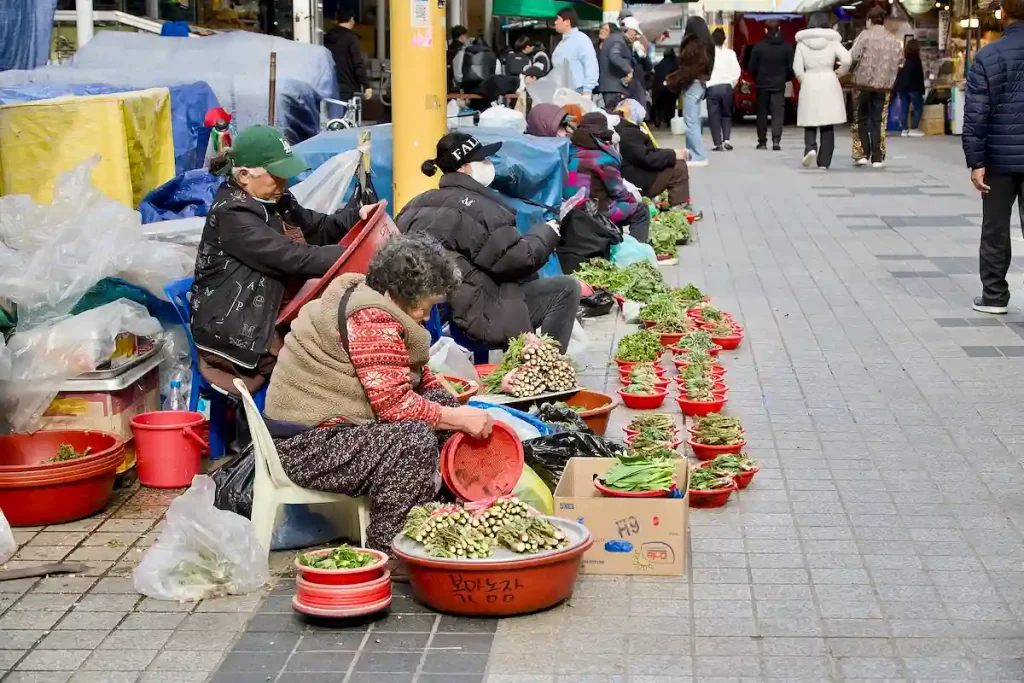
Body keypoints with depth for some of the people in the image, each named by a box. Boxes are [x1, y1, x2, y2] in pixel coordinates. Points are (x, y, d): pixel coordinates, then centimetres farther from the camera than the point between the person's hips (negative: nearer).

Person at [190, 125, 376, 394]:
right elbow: (292, 257, -27)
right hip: (229, 329, -9)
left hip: (263, 315, 9)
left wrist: (356, 216, -7)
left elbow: (316, 228, 11)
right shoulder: (232, 213, -20)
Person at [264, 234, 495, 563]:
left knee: (442, 403, 6)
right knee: (415, 438, -30)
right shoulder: (372, 320, -19)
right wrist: (459, 418, -17)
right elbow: (394, 403, -25)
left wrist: (459, 410, 3)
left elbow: (418, 376, 18)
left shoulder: (363, 299, 14)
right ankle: (386, 550, -22)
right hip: (308, 445, -11)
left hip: (332, 429, 11)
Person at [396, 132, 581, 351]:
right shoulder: (479, 208, -17)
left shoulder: (418, 204, 10)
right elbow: (516, 260, -16)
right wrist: (546, 234, 3)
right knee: (566, 288, -3)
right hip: (473, 314, -10)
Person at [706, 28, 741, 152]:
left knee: (714, 116, 4)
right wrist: (732, 84, 11)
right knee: (726, 115, 15)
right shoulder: (730, 53, 1)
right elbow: (736, 72, -2)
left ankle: (718, 143, -1)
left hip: (712, 87, -2)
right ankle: (727, 139, -1)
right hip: (726, 86, 2)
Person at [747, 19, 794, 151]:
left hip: (762, 85, 0)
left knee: (762, 114, 10)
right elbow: (791, 68, -1)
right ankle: (776, 139, -20)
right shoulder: (787, 47, -2)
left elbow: (751, 67, -4)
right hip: (779, 85, 0)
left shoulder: (759, 46, -7)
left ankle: (762, 142, 13)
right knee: (778, 113, -2)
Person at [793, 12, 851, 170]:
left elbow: (797, 67, -5)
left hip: (809, 83, 0)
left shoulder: (802, 42, 2)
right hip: (828, 83, 0)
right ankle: (824, 161, 3)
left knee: (810, 122, 10)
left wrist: (804, 80, 9)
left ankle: (811, 148, -17)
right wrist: (839, 73, 6)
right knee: (828, 125, 4)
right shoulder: (832, 41, 0)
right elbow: (847, 60, -11)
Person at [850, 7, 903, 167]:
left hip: (864, 82, -3)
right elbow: (900, 61, 8)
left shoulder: (866, 35, -7)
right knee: (876, 121, 9)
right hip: (882, 84, 3)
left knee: (863, 119, 10)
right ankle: (877, 158, 5)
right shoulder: (893, 39, 6)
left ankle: (864, 154, -1)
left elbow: (853, 56, -14)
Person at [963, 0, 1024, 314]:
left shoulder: (987, 57, -6)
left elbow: (975, 115, -10)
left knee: (995, 229, 11)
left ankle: (994, 295, 16)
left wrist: (975, 161, -7)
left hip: (999, 158, -1)